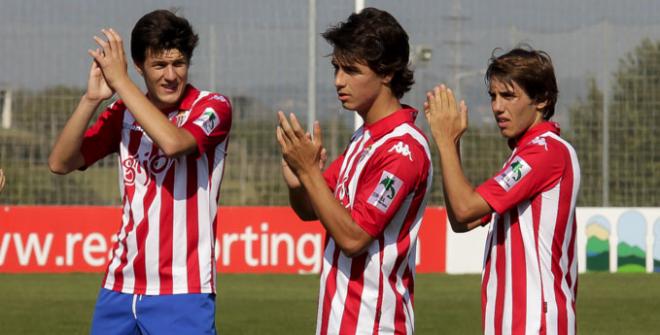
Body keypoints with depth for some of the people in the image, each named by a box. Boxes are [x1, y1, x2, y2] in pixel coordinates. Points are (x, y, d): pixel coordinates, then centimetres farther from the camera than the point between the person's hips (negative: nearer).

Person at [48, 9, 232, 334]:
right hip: (119, 288, 5)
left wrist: (120, 81, -18)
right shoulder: (124, 113, 10)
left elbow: (172, 142, -25)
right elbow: (60, 162, 3)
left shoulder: (212, 107, -4)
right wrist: (91, 98, -9)